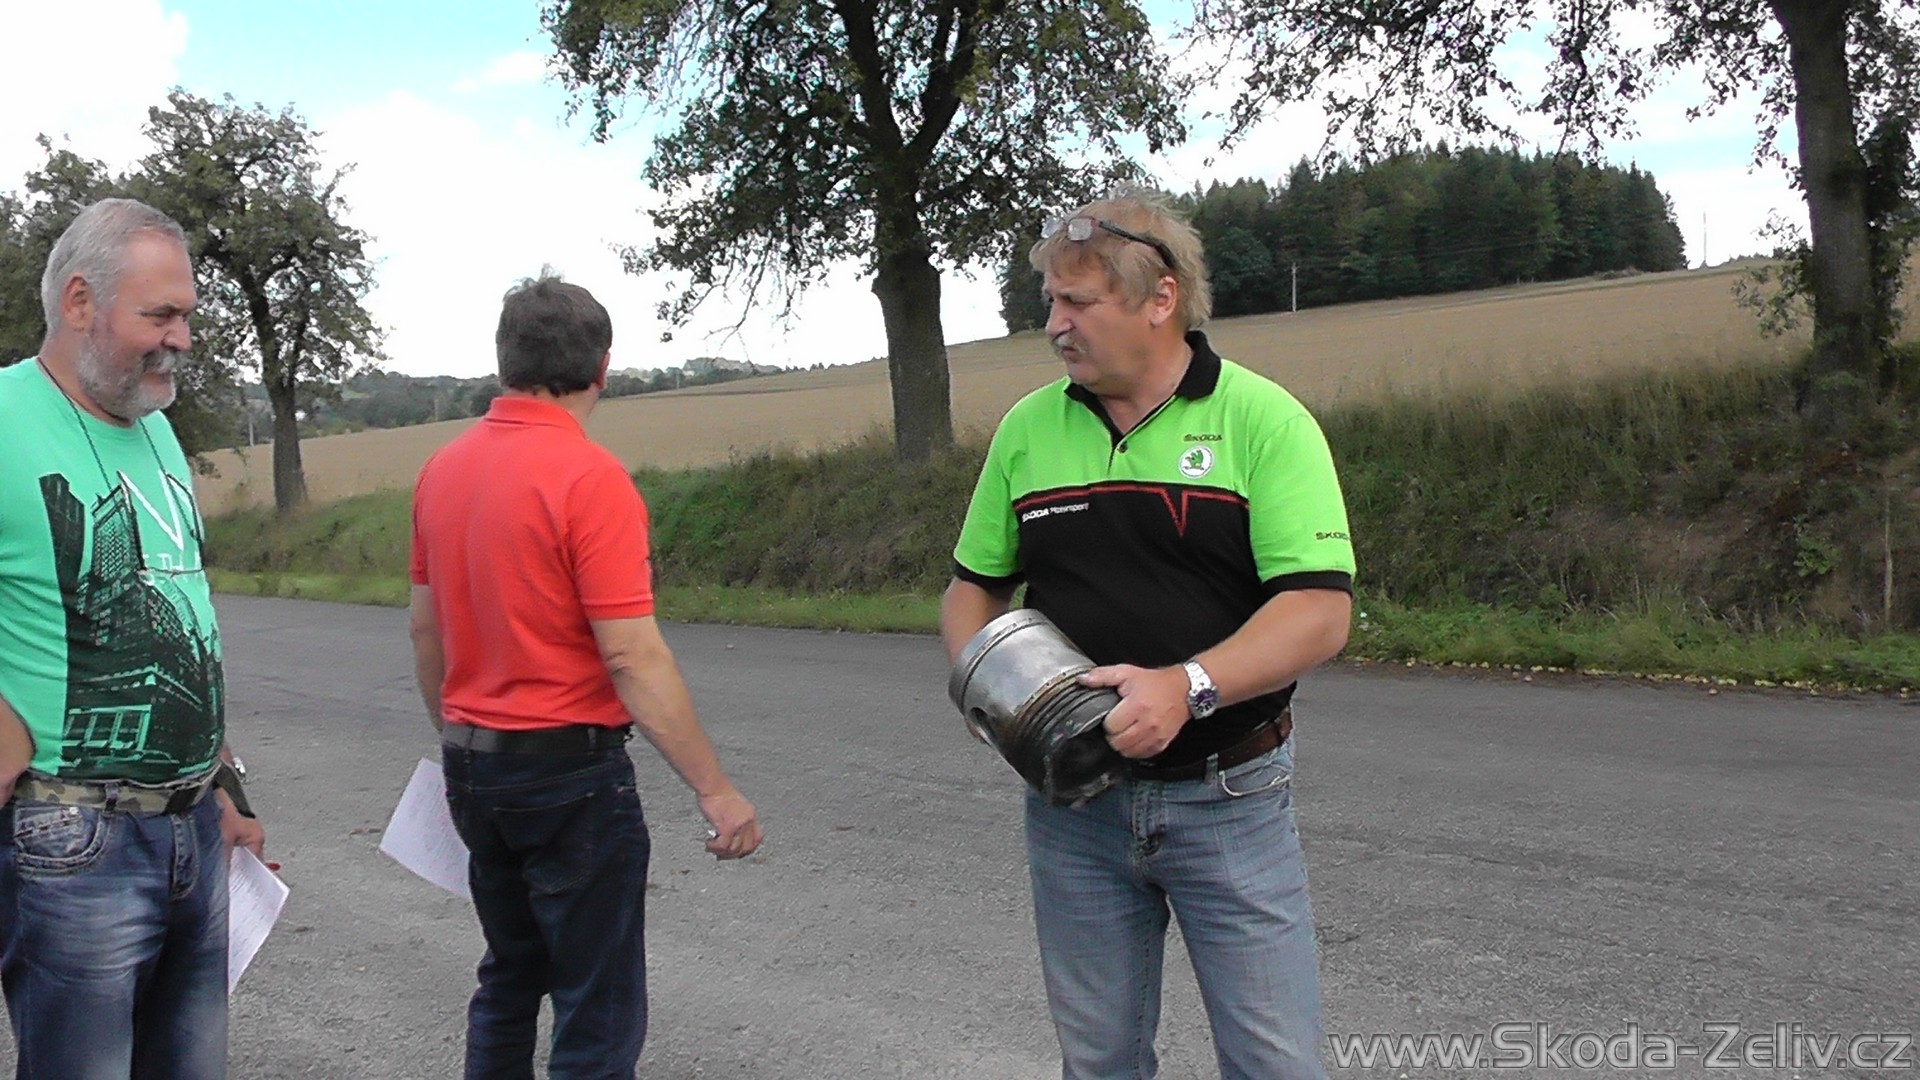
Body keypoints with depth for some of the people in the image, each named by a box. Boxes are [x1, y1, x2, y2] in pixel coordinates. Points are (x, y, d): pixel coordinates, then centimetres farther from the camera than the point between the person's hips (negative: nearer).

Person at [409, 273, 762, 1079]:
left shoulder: (442, 469, 4)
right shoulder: (590, 478, -18)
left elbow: (425, 629, 12)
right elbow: (633, 658, -21)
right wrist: (716, 792, -16)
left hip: (472, 764, 8)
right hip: (568, 766, -7)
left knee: (510, 978, 23)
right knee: (600, 1010, 3)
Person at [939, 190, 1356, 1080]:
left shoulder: (1262, 419, -8)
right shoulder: (1027, 429, 5)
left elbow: (1320, 609, -16)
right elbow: (974, 584, 14)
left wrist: (1187, 687, -29)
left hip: (1229, 799, -3)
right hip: (1071, 799, 4)